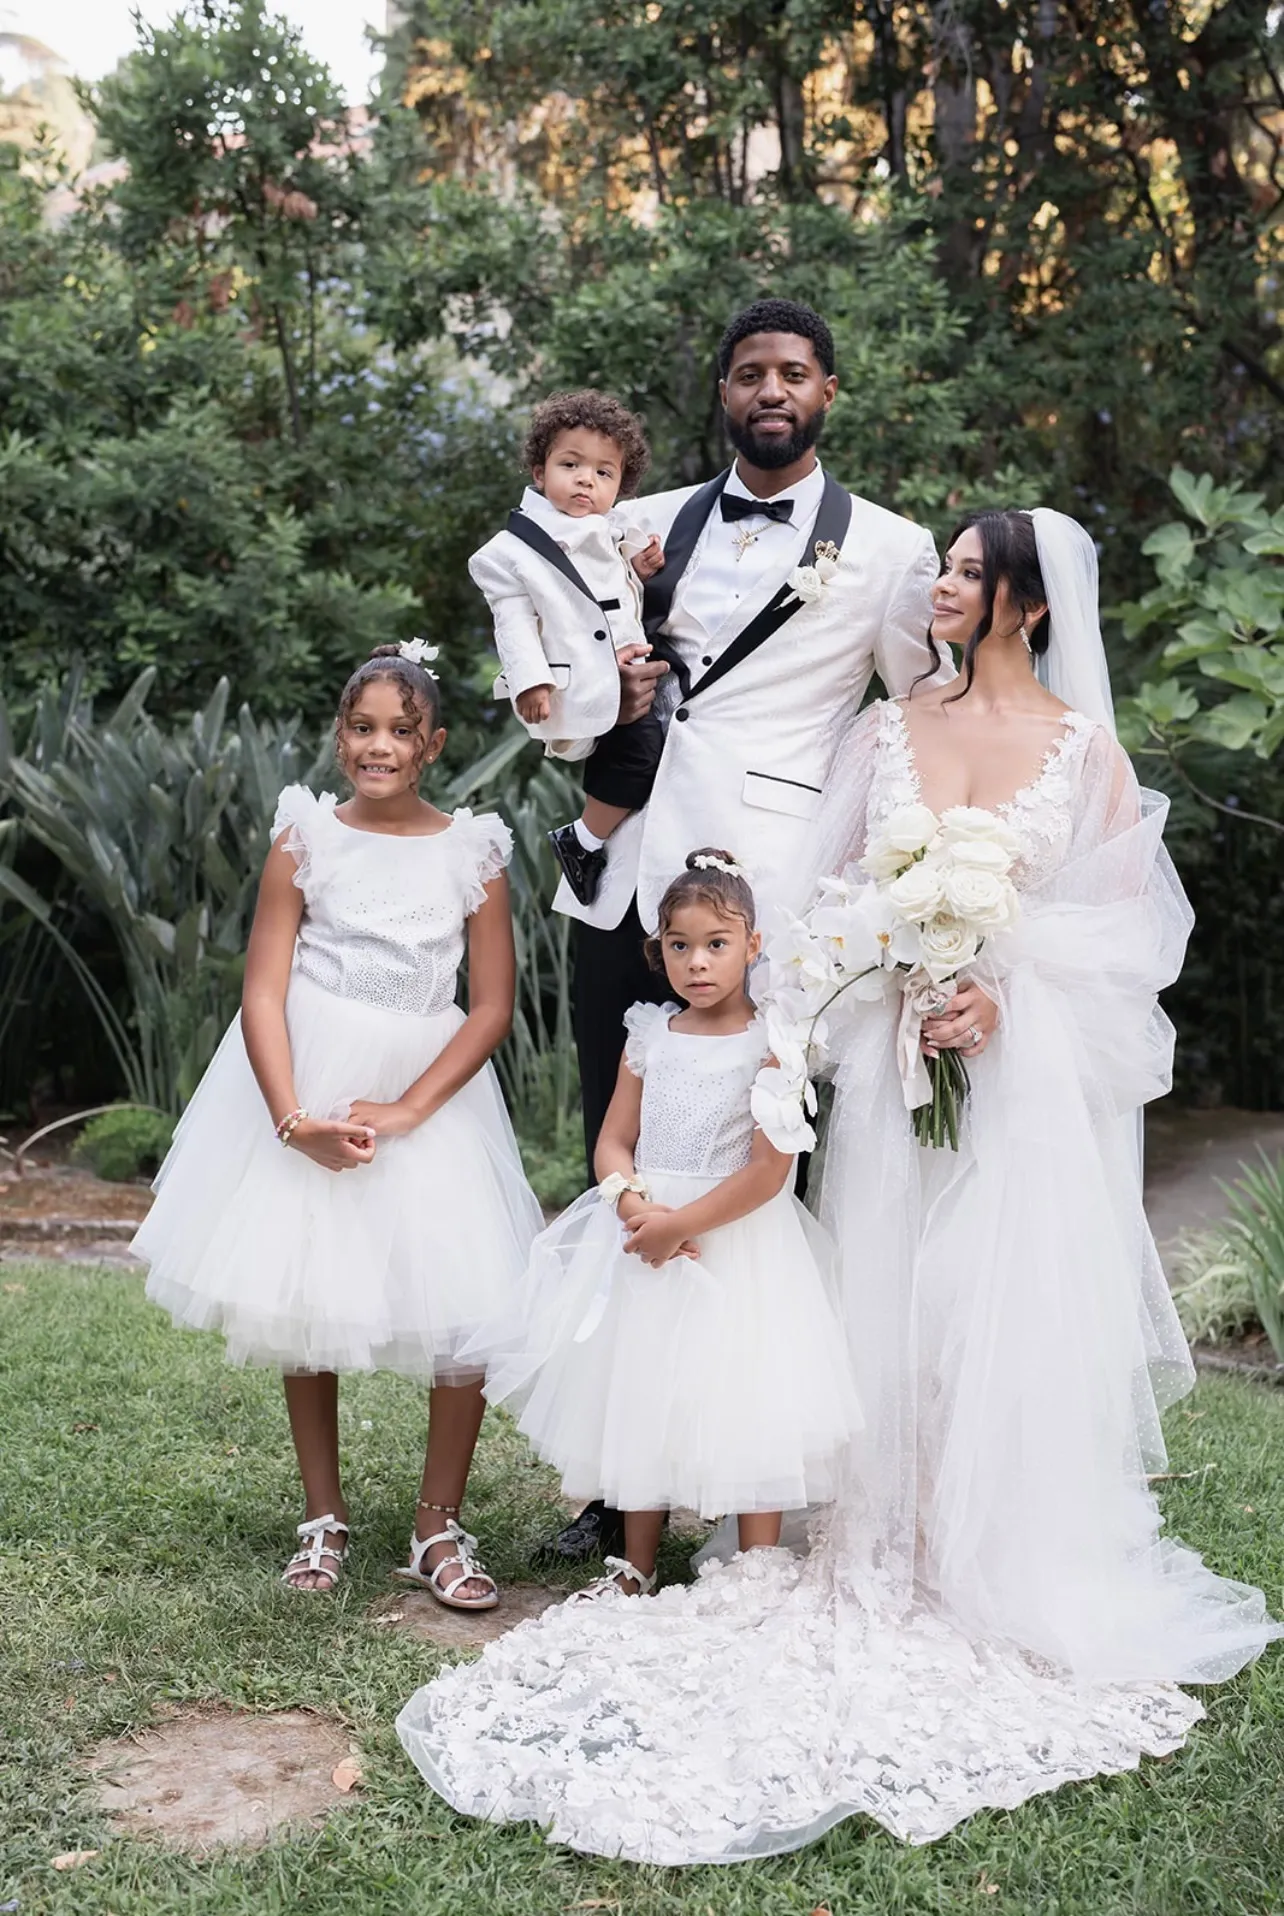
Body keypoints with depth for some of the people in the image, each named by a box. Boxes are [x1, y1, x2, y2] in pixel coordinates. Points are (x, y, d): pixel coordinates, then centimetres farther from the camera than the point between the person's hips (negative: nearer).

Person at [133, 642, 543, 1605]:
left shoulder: (473, 851, -2)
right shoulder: (306, 839, -2)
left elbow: (493, 1006, -3)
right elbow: (264, 992, -6)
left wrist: (407, 1111, -12)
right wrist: (293, 1118, -18)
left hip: (432, 1093, 0)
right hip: (307, 1090, 0)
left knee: (468, 1314, -7)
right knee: (304, 1305, 7)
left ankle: (440, 1526, 9)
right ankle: (325, 1517, 23)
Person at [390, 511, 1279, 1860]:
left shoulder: (1084, 747, 3)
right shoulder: (890, 729, 9)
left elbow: (1129, 922, 1)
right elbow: (835, 890, 7)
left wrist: (1004, 989, -11)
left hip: (1029, 1069, -2)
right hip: (896, 1050, 2)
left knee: (1015, 1315, -1)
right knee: (891, 1308, 5)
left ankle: (1025, 1580, 14)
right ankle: (892, 1562, 17)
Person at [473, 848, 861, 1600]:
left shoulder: (768, 1045, -10)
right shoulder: (650, 1037, 5)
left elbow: (768, 1171, -17)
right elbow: (613, 1144, 5)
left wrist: (680, 1224, -18)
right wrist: (636, 1209, -14)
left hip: (738, 1245, -5)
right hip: (647, 1241, 5)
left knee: (744, 1404, -2)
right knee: (644, 1397, 14)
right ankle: (637, 1564, 30)